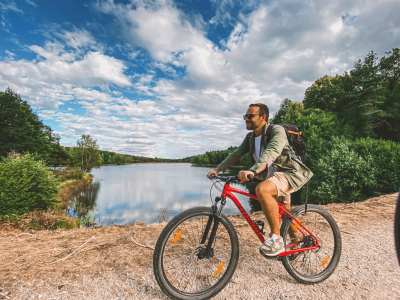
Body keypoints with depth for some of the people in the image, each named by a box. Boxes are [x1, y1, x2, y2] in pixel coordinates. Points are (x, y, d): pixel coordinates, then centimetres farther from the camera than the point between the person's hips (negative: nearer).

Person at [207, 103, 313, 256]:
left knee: (262, 189, -35)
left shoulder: (277, 131, -18)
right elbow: (236, 154, 2)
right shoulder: (250, 138, 5)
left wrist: (252, 171, -52)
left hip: (288, 173, -8)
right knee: (284, 215, 21)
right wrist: (217, 169, -8)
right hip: (271, 175, 8)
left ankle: (276, 238, -21)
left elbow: (271, 152, -37)